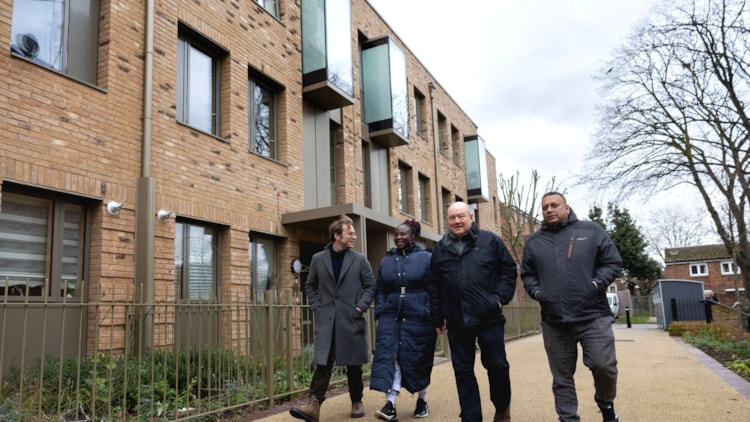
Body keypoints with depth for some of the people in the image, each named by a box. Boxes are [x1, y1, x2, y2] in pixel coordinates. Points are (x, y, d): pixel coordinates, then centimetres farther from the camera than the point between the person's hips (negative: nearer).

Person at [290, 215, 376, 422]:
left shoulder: (359, 259, 2)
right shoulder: (318, 259, 4)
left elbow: (370, 286, 5)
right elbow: (310, 286, 14)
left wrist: (360, 307, -6)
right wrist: (317, 307, 2)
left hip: (351, 320, 0)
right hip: (326, 320, 0)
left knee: (353, 364, 10)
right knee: (323, 363, -5)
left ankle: (356, 402, 25)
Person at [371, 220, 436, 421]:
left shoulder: (426, 258, 0)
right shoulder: (386, 261, 11)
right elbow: (380, 291, 12)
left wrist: (432, 316, -11)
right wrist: (380, 314, 2)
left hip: (418, 317, -3)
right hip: (391, 316, 3)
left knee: (417, 359, 6)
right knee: (389, 356, -9)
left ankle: (422, 400, 26)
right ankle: (390, 405, -10)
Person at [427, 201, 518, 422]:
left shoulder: (490, 240, 2)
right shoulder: (440, 248, 9)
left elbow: (509, 269, 5)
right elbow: (434, 287, 12)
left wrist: (501, 297, -7)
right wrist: (437, 318, 11)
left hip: (489, 317, -2)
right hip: (457, 321, 2)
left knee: (497, 365, 7)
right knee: (463, 371, 6)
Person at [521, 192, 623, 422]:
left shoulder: (591, 231, 4)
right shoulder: (534, 242, 11)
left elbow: (613, 263, 4)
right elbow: (527, 275, 19)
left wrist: (596, 284, -11)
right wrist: (536, 292, 0)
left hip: (593, 316, -2)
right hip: (553, 321, 3)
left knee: (604, 365, -4)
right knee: (562, 377, 7)